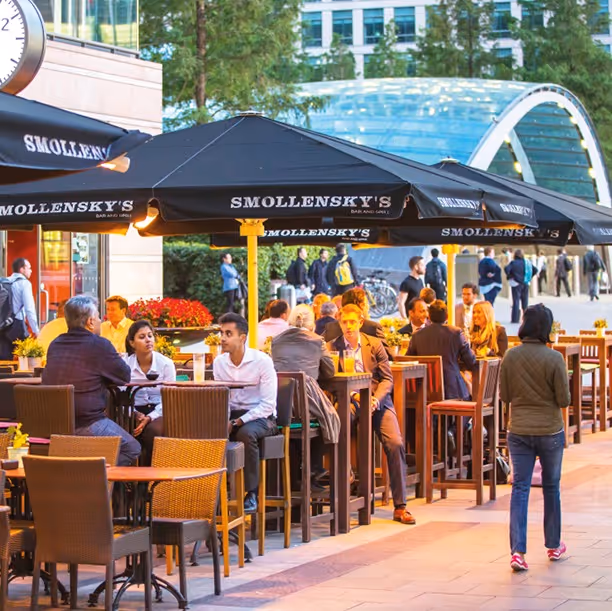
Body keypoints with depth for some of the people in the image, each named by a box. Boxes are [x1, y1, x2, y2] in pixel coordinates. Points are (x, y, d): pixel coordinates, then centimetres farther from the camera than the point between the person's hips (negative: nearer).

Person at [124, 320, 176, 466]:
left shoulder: (166, 364, -1)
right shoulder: (125, 364, 1)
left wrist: (149, 418, -20)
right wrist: (135, 414, -22)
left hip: (158, 413, -1)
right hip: (134, 413, 1)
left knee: (152, 431, -33)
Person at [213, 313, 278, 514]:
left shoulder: (262, 361, -12)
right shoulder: (219, 363, 4)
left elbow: (267, 405, -15)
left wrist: (237, 422, -23)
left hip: (261, 417, -4)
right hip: (231, 415, 4)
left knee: (246, 433, -38)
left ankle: (251, 494, -24)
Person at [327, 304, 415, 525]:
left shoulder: (375, 345, 8)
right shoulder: (332, 347, 5)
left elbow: (387, 378, 6)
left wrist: (376, 399, -13)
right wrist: (354, 396, -16)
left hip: (377, 401, 2)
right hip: (350, 403, -1)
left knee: (395, 444, -18)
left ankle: (399, 506, -12)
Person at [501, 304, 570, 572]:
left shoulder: (510, 356, -5)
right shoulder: (554, 358, -14)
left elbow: (504, 395, 3)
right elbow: (564, 400, -10)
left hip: (519, 431, 2)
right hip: (550, 430, -2)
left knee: (520, 488, 3)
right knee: (551, 486, 15)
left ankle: (517, 550, -9)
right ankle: (553, 545, 28)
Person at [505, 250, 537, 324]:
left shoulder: (513, 262, -9)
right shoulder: (527, 262, 4)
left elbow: (507, 269, -24)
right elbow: (535, 270, 5)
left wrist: (509, 276, -7)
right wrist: (529, 277, 10)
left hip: (516, 284, -4)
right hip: (526, 284, 4)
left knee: (516, 301, -1)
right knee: (525, 301, 12)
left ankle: (515, 319, -4)